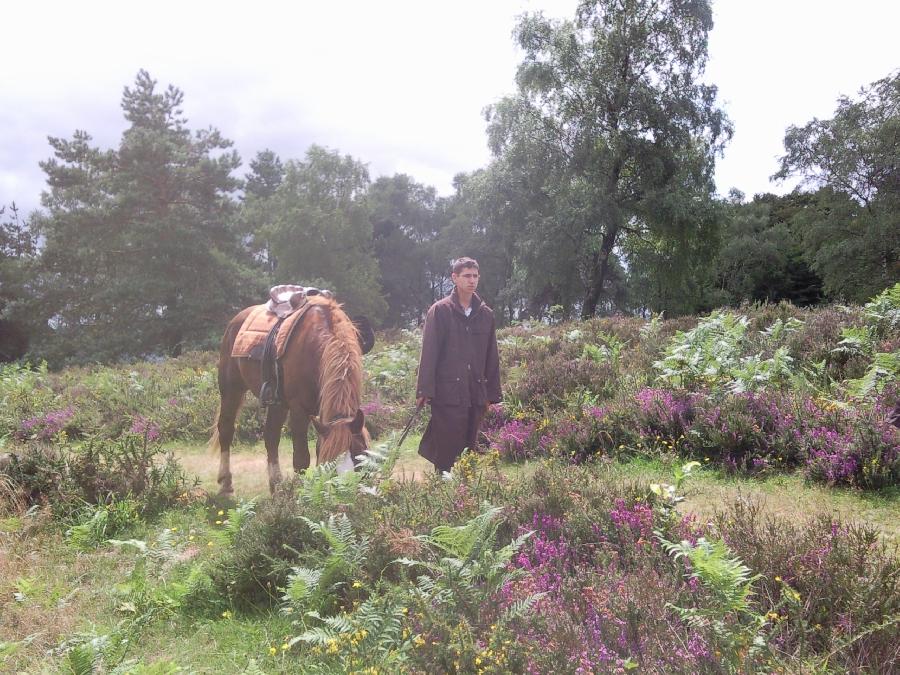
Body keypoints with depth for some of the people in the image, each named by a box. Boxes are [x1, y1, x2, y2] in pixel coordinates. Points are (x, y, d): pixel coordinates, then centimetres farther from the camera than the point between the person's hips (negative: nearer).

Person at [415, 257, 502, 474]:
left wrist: (491, 393, 12)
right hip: (447, 393, -4)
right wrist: (424, 390, -9)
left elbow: (492, 356, 15)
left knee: (469, 450, 9)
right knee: (446, 451, -4)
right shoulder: (440, 310, 0)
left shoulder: (486, 314, 12)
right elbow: (429, 353, -4)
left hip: (476, 395, 4)